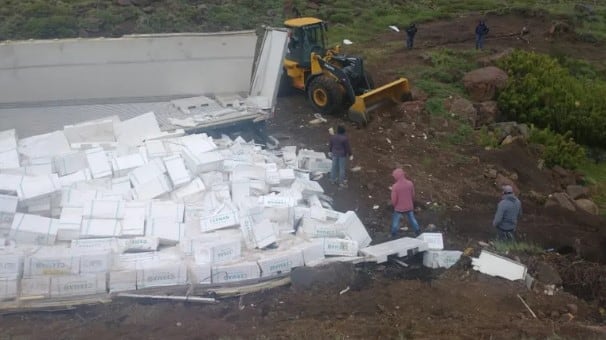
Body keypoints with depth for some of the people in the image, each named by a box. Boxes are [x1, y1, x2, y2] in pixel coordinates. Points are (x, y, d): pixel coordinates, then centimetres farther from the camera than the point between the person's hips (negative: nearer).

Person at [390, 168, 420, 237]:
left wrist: (394, 205, 4)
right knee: (412, 219, 26)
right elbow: (413, 195, -1)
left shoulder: (395, 186, -27)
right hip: (409, 207, 3)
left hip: (399, 208, -3)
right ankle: (418, 232, 42)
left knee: (396, 221, 21)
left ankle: (394, 235, 37)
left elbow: (394, 200, -19)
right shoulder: (410, 183, -15)